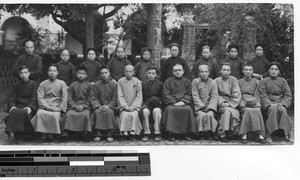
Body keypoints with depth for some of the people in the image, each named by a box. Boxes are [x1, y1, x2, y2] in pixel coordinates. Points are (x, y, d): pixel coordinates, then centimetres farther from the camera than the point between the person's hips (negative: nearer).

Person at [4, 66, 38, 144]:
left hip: (29, 107, -3)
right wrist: (12, 106, -10)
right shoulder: (16, 85, 19)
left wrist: (30, 107, -18)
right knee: (13, 112, -32)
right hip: (18, 106, 3)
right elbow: (11, 97, 11)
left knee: (23, 113, -37)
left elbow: (34, 97, -1)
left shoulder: (33, 84, 10)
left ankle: (21, 136, -24)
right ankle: (15, 136, -23)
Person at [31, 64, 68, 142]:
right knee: (39, 113, -32)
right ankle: (43, 134, -23)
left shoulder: (62, 83, 14)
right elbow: (40, 98, 5)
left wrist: (60, 108, -9)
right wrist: (47, 106, -12)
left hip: (56, 107, -1)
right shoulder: (43, 84, 16)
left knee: (55, 115, -34)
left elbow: (64, 98, 6)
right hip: (44, 107, 1)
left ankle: (51, 134, -18)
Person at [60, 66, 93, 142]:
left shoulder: (89, 85, 9)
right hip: (73, 106, 1)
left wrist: (83, 106, -10)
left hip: (85, 107, -1)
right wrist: (75, 106, -8)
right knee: (69, 114, -28)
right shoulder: (72, 85, 13)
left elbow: (90, 99, 5)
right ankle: (67, 132, -21)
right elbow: (69, 99, 8)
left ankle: (86, 133, -24)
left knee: (85, 115, -33)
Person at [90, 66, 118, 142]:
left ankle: (110, 134, -25)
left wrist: (108, 106, -17)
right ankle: (98, 134, -24)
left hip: (111, 106, -1)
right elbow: (93, 98, 2)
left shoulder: (114, 84, 4)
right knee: (97, 112, -31)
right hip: (99, 106, 1)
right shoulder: (96, 85, 8)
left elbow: (115, 99, -1)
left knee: (109, 112, -33)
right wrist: (98, 106, -15)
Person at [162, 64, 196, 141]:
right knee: (170, 109, -34)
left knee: (188, 109, -32)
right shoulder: (168, 82, 15)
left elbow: (189, 95, 10)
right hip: (171, 103, 0)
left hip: (184, 103, 1)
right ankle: (171, 134, -30)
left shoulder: (187, 82, 19)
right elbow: (166, 94, 5)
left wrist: (183, 101, -9)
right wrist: (174, 102, -10)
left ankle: (187, 133, -23)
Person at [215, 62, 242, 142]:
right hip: (221, 105, -1)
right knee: (227, 110, -34)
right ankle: (222, 133, -30)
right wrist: (222, 103, -15)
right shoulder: (216, 81, 10)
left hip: (232, 105, 1)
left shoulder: (233, 80, 12)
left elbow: (237, 94, 2)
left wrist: (231, 104, -13)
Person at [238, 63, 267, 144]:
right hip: (243, 105, -1)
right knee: (248, 111, -35)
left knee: (257, 111, -33)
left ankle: (261, 135, -35)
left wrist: (257, 103, -10)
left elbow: (257, 95, 10)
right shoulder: (239, 82, 16)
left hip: (254, 103, 1)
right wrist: (242, 103, -12)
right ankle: (244, 135, -37)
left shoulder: (256, 82, 19)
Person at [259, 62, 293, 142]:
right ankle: (271, 133, -39)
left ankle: (286, 132, -33)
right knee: (273, 110, -36)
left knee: (283, 110, -34)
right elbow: (263, 96, 1)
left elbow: (288, 95, 8)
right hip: (269, 104, -1)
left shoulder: (283, 81, 16)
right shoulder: (264, 81, 11)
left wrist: (282, 103, -11)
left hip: (281, 103, 2)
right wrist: (270, 104, -16)